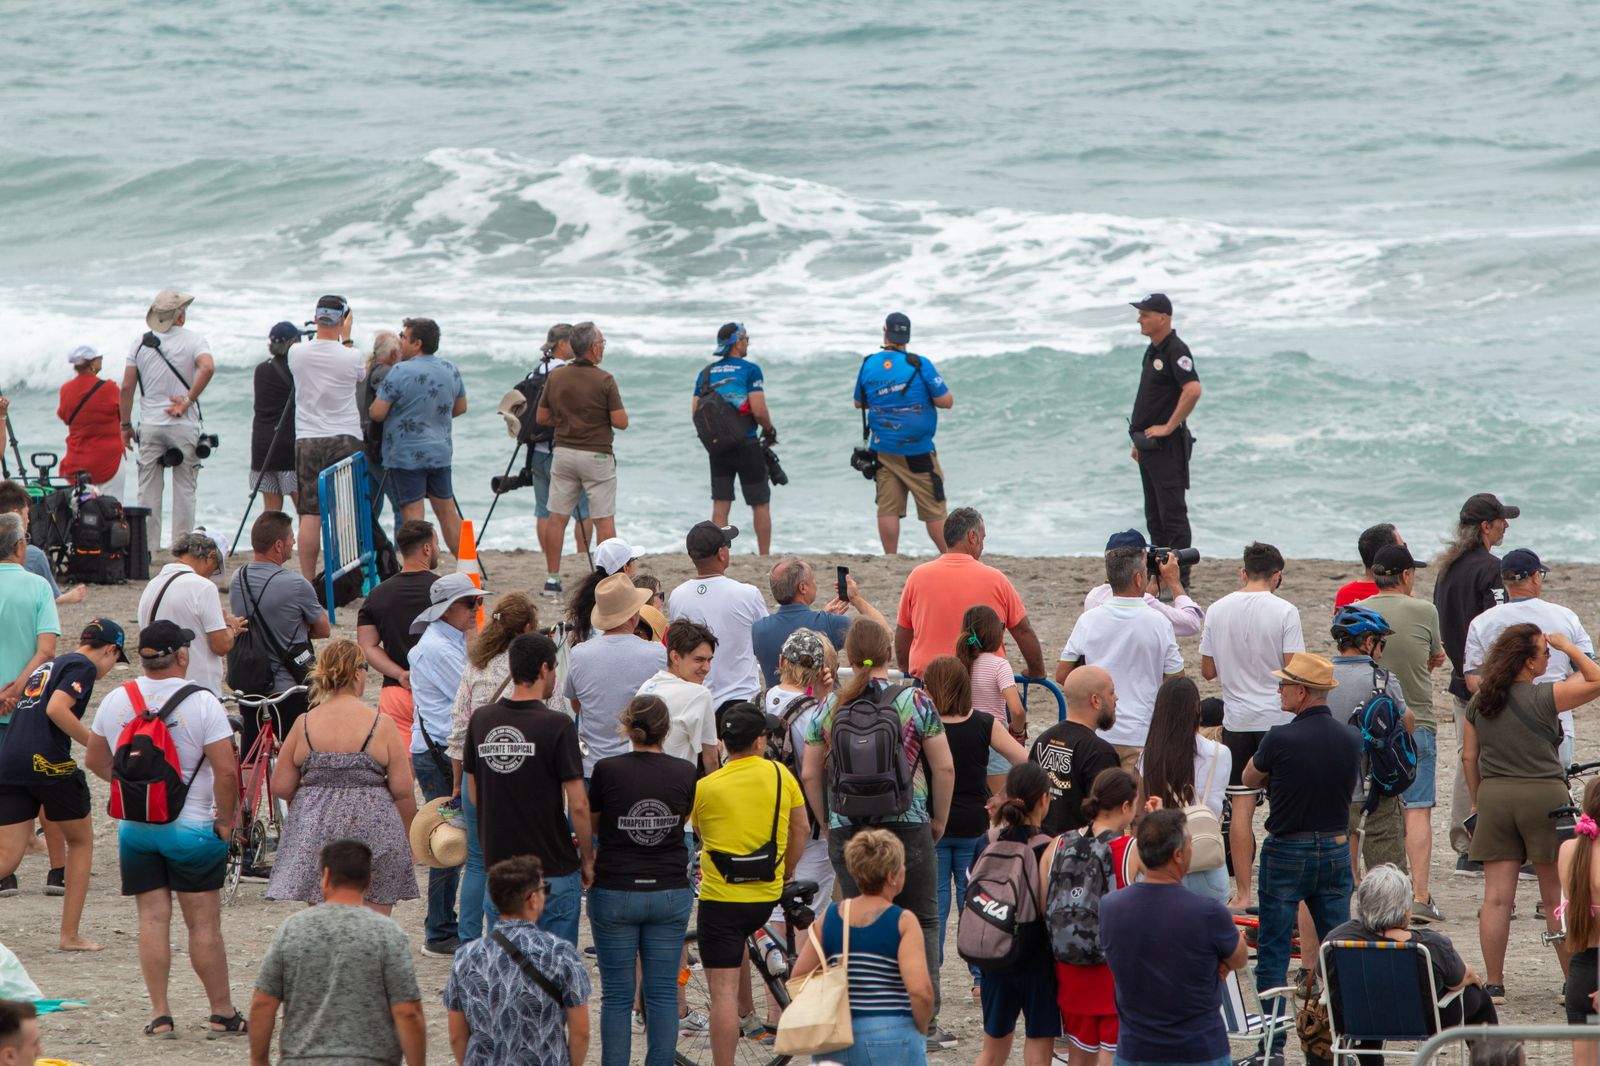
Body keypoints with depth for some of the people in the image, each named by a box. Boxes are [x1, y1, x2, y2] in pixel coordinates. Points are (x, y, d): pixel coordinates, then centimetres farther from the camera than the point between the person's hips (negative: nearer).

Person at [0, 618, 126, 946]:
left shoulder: (48, 666, 26)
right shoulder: (83, 666, -1)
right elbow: (57, 709, -16)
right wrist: (98, 747, -12)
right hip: (47, 762, -7)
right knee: (81, 842, 15)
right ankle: (70, 934, 15)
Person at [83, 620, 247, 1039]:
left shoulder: (116, 701, 1)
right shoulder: (202, 703, -13)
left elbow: (95, 761, 14)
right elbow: (226, 772, -17)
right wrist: (226, 820, -4)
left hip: (135, 828, 4)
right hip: (191, 828, -4)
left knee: (152, 920, 7)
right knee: (204, 924, 3)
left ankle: (160, 1016, 5)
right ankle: (223, 1015, 10)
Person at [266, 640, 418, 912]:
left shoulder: (304, 724, 0)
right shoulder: (381, 725, -6)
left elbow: (280, 787, 4)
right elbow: (403, 791, -5)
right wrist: (405, 836, 11)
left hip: (315, 829, 2)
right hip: (373, 829, -2)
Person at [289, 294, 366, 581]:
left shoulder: (297, 353, -2)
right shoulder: (350, 357, -9)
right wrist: (346, 338, 16)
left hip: (307, 440, 2)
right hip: (345, 439, -2)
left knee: (310, 514, 0)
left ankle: (307, 579, -3)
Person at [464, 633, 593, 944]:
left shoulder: (481, 720, 2)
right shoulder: (557, 726, -14)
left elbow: (474, 794, 11)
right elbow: (578, 805, -14)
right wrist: (587, 858, -1)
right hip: (553, 869, -4)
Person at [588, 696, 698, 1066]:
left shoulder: (607, 770, -12)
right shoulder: (684, 773, -5)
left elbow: (593, 823, 3)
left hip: (615, 893, -2)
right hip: (670, 893, 2)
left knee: (617, 994, 5)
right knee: (663, 991, 8)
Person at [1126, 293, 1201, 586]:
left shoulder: (1175, 351, -15)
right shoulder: (1153, 351, 16)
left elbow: (1193, 389, -28)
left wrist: (1169, 427, -23)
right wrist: (1139, 440, 21)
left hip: (1168, 447, -10)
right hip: (1150, 447, 10)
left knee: (1172, 512, -9)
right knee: (1154, 517, 13)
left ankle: (1180, 580, -7)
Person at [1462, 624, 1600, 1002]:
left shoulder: (1478, 703, 6)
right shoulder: (1545, 697, -9)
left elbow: (1469, 756, 10)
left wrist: (1477, 801, 21)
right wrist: (1569, 648, 4)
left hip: (1494, 798, 4)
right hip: (1543, 795, -4)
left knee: (1497, 898, 3)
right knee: (1557, 897, 4)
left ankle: (1494, 984, 3)